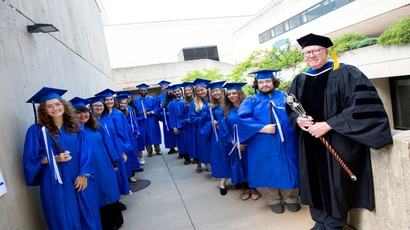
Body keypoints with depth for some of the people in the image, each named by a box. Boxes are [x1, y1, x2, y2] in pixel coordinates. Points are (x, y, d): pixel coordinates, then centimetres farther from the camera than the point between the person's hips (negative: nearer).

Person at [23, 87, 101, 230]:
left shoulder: (75, 127, 4)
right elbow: (31, 159, -4)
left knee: (87, 215, 13)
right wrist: (55, 158, -19)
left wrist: (84, 174, -9)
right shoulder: (37, 130, -4)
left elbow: (85, 151, 1)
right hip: (56, 184, -3)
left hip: (80, 179, 3)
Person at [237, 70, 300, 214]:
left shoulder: (286, 97, 11)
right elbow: (242, 118, -9)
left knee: (288, 171, 7)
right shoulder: (251, 102, 6)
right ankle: (274, 200, 24)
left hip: (286, 143, 1)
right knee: (268, 172, 6)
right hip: (263, 146, -1)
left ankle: (291, 198, 27)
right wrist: (262, 128, -18)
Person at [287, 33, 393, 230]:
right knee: (316, 184, 9)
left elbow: (363, 106, -16)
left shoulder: (346, 73, -7)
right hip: (310, 144, 5)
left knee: (335, 185, 4)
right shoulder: (300, 80, 9)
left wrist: (329, 125, -21)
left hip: (338, 143, -4)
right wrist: (297, 119, -8)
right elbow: (290, 108, 15)